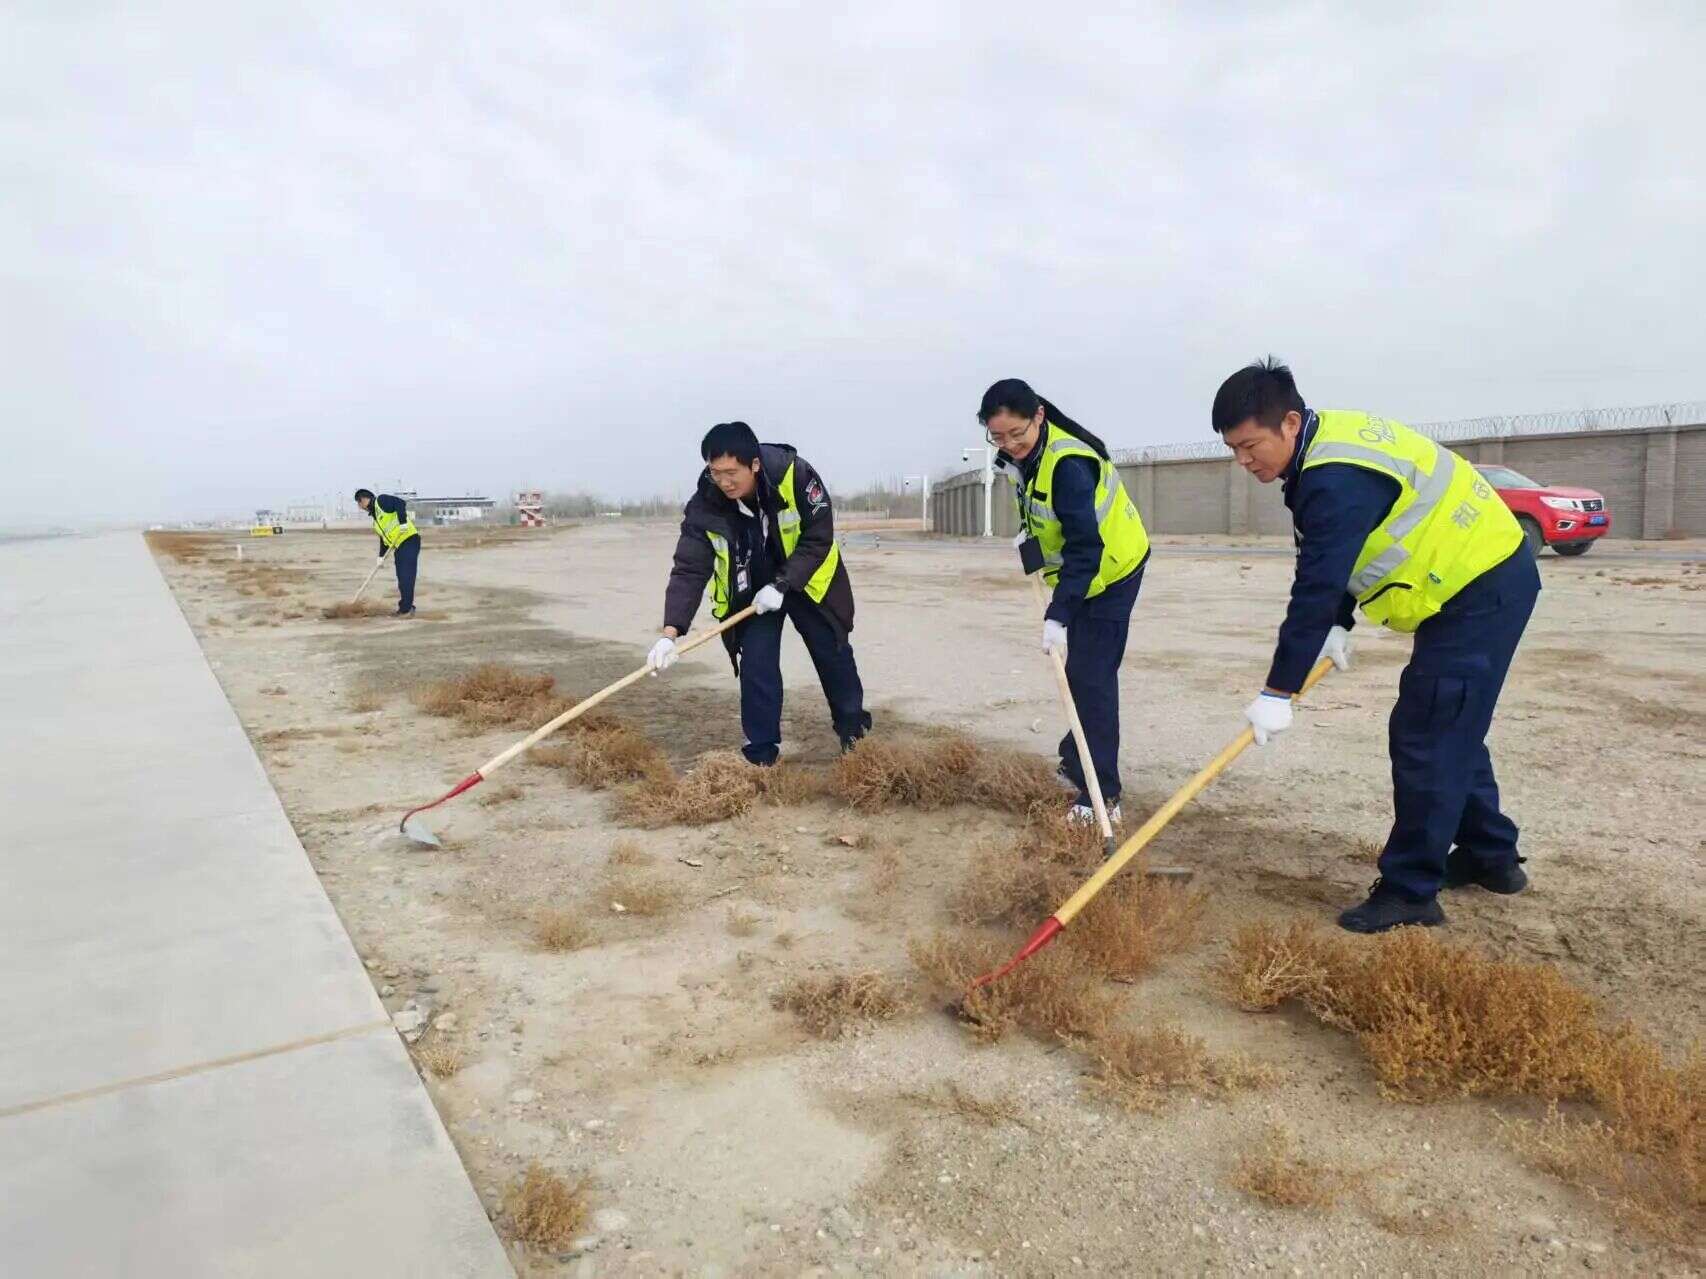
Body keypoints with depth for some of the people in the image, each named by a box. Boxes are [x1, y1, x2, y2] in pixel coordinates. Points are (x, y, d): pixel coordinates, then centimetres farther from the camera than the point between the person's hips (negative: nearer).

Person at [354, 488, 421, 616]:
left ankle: (406, 609, -9)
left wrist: (403, 522, -27)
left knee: (406, 577, -10)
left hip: (409, 540, -10)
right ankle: (406, 607, 17)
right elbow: (384, 537, 22)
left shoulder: (381, 500, -4)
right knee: (402, 579, 11)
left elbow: (400, 503, -20)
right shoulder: (375, 518, 22)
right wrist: (381, 556, 14)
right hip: (399, 547, 10)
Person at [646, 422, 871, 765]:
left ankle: (854, 729, 35)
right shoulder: (704, 506, -27)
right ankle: (761, 751, 6)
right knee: (756, 666, -9)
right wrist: (670, 633, -37)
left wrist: (781, 585, -30)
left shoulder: (795, 475, -32)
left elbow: (818, 539, -24)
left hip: (807, 580, 0)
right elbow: (689, 570, -27)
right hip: (749, 591, 1)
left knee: (834, 655, 11)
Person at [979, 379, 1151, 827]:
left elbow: (1085, 548, -37)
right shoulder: (1023, 452, -5)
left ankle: (1101, 795, -8)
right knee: (1075, 670, 17)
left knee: (1092, 677, -13)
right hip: (1077, 570, 9)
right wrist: (1028, 532, 2)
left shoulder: (1069, 465, -33)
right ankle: (1077, 760, 34)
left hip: (1111, 571, -9)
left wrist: (1057, 616, -41)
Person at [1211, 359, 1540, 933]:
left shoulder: (1337, 479, -29)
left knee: (1426, 739, -10)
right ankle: (1490, 855, 33)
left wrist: (1277, 693, -27)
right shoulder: (1328, 443, 4)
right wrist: (1338, 627, 1)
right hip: (1480, 578, 11)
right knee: (1451, 731, 19)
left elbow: (1316, 590, -31)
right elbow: (1330, 570, 12)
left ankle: (1410, 892, -2)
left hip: (1482, 590, -11)